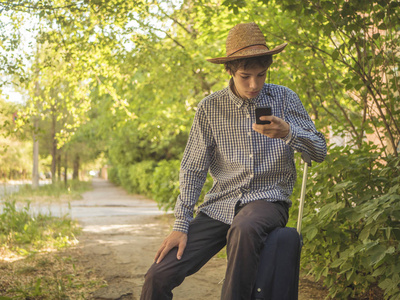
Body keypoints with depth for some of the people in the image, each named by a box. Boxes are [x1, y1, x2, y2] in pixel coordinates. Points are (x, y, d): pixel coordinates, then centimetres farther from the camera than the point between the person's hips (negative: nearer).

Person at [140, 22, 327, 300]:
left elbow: (320, 151, 1)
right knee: (158, 276, -15)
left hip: (268, 199, -1)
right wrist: (181, 225, -5)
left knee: (245, 228, -39)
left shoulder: (285, 99, 2)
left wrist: (288, 133, -20)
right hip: (220, 204, 1)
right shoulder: (210, 108, 2)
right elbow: (193, 169, 4)